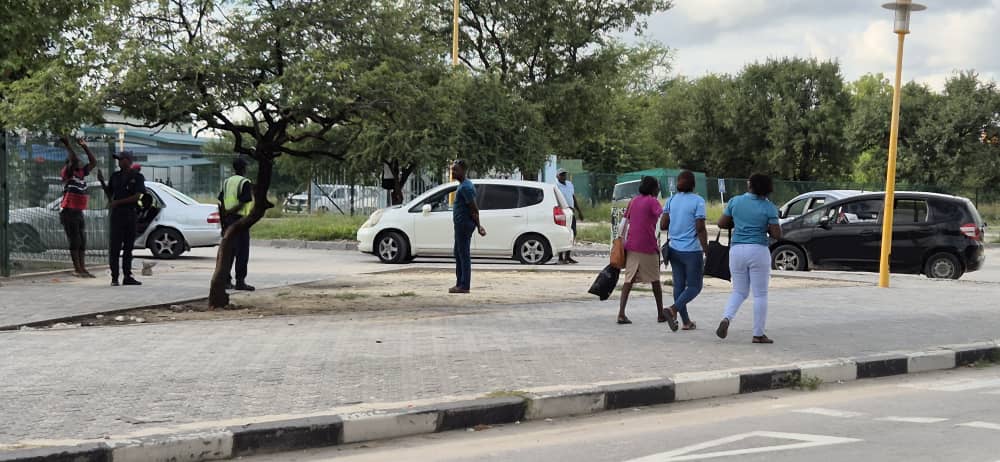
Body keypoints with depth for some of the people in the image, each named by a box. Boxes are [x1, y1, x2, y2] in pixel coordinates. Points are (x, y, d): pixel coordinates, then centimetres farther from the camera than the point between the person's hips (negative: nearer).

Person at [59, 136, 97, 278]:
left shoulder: (81, 173, 13)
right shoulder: (67, 174, -7)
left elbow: (94, 162, 16)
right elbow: (73, 160, -23)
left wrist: (84, 147, 11)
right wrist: (67, 145, -15)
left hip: (79, 212, 7)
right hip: (68, 212, -7)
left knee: (82, 242, 7)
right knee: (75, 242, -7)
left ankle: (83, 268, 10)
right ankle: (77, 269, -5)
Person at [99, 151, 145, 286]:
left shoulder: (137, 177, 2)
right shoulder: (115, 176, 11)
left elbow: (137, 196, -8)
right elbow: (110, 194, 16)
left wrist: (118, 202, -11)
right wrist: (102, 182, 4)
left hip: (131, 213, -1)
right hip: (117, 214, 1)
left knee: (128, 247, 4)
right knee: (115, 247, -5)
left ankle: (127, 277, 8)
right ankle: (114, 278, -5)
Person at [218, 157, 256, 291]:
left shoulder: (226, 182, 13)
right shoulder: (246, 183, -7)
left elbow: (220, 203, 11)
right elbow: (243, 202, -19)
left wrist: (223, 222, 15)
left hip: (228, 220, 7)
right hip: (240, 219, -7)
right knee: (242, 252, -3)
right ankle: (240, 281, -4)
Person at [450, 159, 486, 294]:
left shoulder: (466, 187, -16)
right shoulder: (463, 185, 17)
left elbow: (474, 209, -18)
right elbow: (473, 209, 19)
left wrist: (478, 225, -14)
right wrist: (478, 225, 16)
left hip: (464, 225, -11)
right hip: (460, 224, 11)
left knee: (464, 255, -7)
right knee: (458, 254, 14)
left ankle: (464, 286, -5)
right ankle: (460, 284, 20)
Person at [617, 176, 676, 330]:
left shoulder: (634, 201, 14)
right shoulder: (652, 201, -5)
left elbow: (626, 221, 14)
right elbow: (662, 216, -21)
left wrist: (624, 241, 17)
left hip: (631, 246, 5)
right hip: (648, 246, -5)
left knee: (629, 279, 3)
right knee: (655, 280, 8)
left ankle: (621, 313, -9)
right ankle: (660, 314, 17)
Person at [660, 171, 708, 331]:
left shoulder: (671, 200, 4)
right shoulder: (697, 201, -11)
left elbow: (663, 225, 2)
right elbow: (700, 229, -15)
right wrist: (706, 250, -10)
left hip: (674, 249, 5)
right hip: (692, 250, -5)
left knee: (679, 284, 11)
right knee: (694, 286, 5)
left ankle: (686, 321, 16)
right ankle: (674, 309, -17)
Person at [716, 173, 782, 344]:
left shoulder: (735, 201, 2)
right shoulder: (769, 207, -5)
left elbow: (721, 223, 8)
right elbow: (777, 234, -5)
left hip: (736, 250, 3)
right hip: (758, 251, -3)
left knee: (739, 292, 15)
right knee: (760, 294, 5)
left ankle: (726, 318, -10)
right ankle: (758, 334, 6)